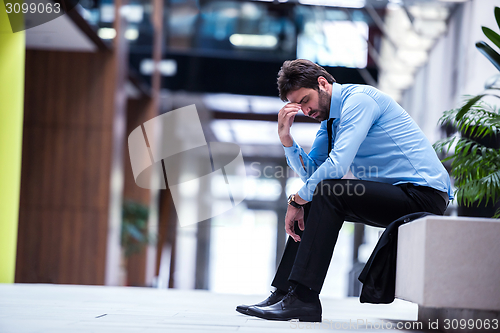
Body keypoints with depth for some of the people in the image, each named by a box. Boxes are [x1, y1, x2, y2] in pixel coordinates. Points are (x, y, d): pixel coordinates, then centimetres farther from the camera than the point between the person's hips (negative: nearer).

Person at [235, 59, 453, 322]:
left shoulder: (359, 99, -14)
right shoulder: (329, 118, 16)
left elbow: (337, 165, -22)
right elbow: (310, 170, 19)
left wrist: (297, 200, -12)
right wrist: (285, 137, 4)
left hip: (424, 193, -10)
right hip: (396, 195, 10)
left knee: (327, 193, -24)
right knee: (312, 199, 7)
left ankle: (303, 298, -24)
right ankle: (284, 293, 2)